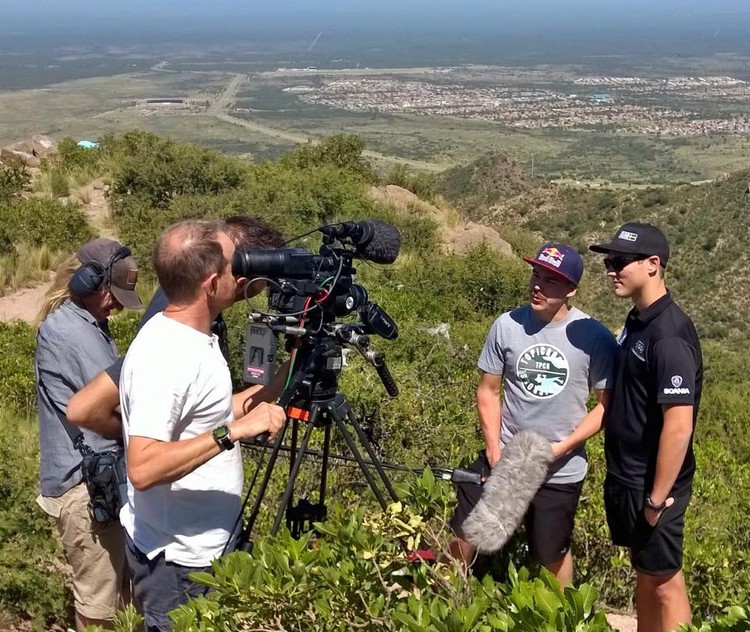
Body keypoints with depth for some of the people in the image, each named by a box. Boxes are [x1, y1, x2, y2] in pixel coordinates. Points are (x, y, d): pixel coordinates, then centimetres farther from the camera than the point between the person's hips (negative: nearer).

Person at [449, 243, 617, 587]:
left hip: (560, 471, -2)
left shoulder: (593, 338, -14)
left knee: (552, 556, 16)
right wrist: (493, 447, -7)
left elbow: (607, 404, -8)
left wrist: (562, 447, -17)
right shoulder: (506, 326, -7)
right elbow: (489, 389, 2)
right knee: (463, 537, 11)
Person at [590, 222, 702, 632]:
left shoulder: (669, 335, -23)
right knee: (643, 573, 20)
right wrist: (623, 479, 16)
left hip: (652, 484, -8)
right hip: (626, 478, 8)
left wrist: (657, 498, -20)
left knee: (663, 581, 6)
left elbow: (679, 426, -25)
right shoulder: (637, 320, 6)